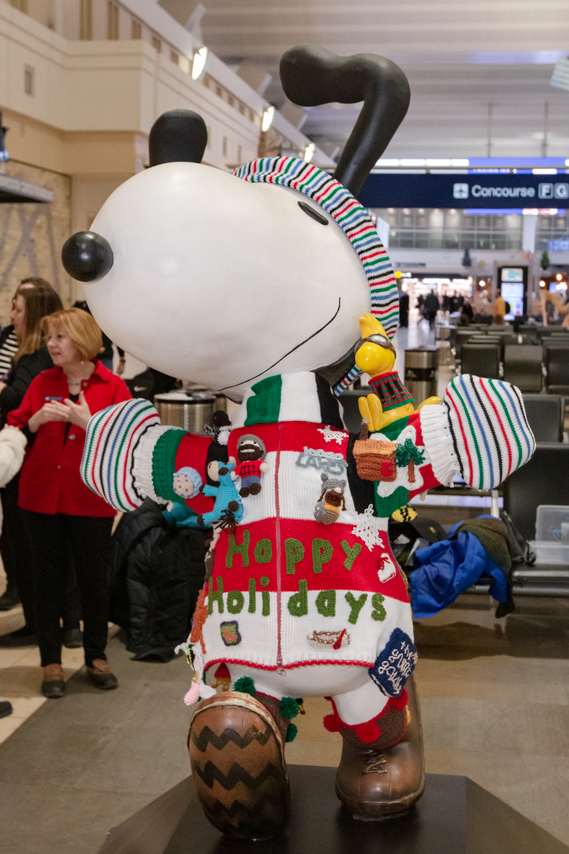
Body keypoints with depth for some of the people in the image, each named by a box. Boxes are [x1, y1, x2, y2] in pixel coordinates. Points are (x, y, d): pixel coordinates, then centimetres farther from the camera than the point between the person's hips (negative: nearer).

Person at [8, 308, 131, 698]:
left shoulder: (113, 386, -2)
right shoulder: (42, 383, 7)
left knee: (93, 580, 8)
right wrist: (38, 419, -13)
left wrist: (88, 422, -20)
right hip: (42, 498, 2)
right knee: (48, 580, 6)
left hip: (91, 500, -2)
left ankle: (97, 657, 25)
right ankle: (52, 663, 18)